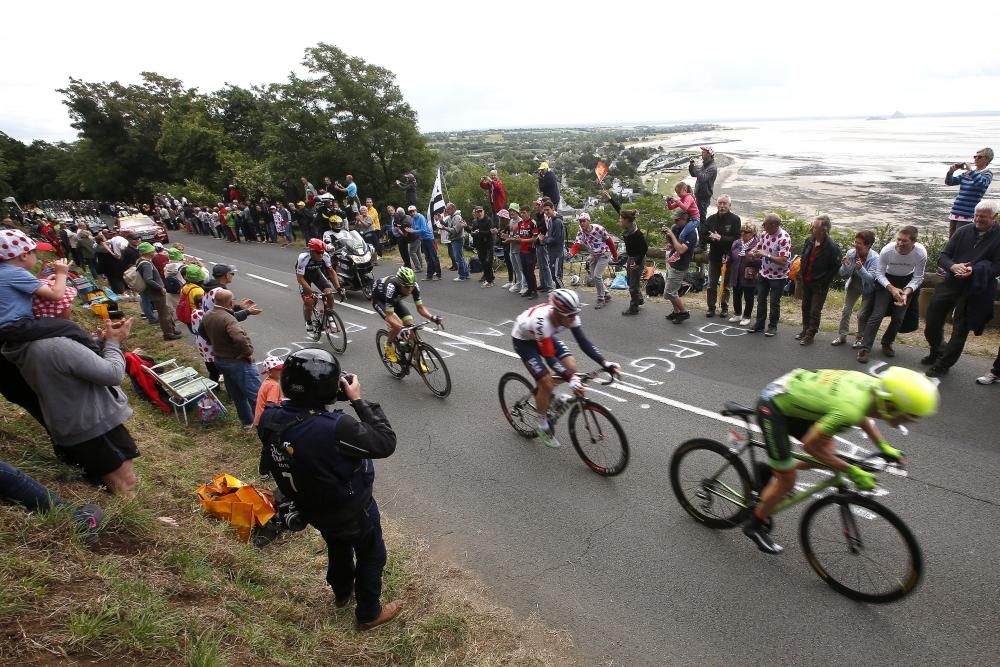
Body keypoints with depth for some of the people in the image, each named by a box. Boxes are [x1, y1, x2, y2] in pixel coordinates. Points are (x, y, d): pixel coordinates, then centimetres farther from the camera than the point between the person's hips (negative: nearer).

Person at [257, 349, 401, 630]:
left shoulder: (269, 419, -22)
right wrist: (359, 400, -26)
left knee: (338, 547, 35)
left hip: (312, 508, 6)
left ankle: (342, 593, 61)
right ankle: (369, 614, 44)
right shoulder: (336, 428, -43)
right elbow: (386, 442, -30)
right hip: (352, 511, -6)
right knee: (371, 556, 23)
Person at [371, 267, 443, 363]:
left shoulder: (414, 286, -29)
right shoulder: (391, 287, -42)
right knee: (398, 325, -28)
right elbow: (389, 315, -40)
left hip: (395, 299, 5)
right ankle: (388, 346, 3)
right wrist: (402, 328, -55)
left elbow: (420, 307, -18)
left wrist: (432, 318, -35)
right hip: (379, 300, -5)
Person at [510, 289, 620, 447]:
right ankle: (543, 425, 9)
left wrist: (605, 363, -33)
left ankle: (541, 392, 15)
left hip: (546, 335, 6)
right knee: (547, 383, -15)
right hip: (523, 340, -6)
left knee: (571, 366, -10)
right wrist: (570, 378, -48)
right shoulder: (542, 321, -42)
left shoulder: (569, 315, -25)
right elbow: (549, 357, -39)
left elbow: (583, 342, -23)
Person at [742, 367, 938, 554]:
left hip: (789, 397, 8)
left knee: (828, 452, 13)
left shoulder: (875, 385, -8)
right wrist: (852, 471, -14)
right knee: (787, 483, 3)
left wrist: (883, 446, 12)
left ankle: (772, 469, 29)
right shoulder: (849, 409, -33)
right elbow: (810, 445, -21)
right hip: (773, 408, -8)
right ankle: (754, 525, 24)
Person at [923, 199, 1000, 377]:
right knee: (932, 325, 10)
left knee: (960, 331, 3)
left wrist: (975, 271, -26)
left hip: (974, 292, -3)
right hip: (950, 283, 3)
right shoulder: (964, 231, 2)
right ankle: (938, 352, 37)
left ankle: (943, 364, 18)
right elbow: (942, 257, 2)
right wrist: (953, 266, -19)